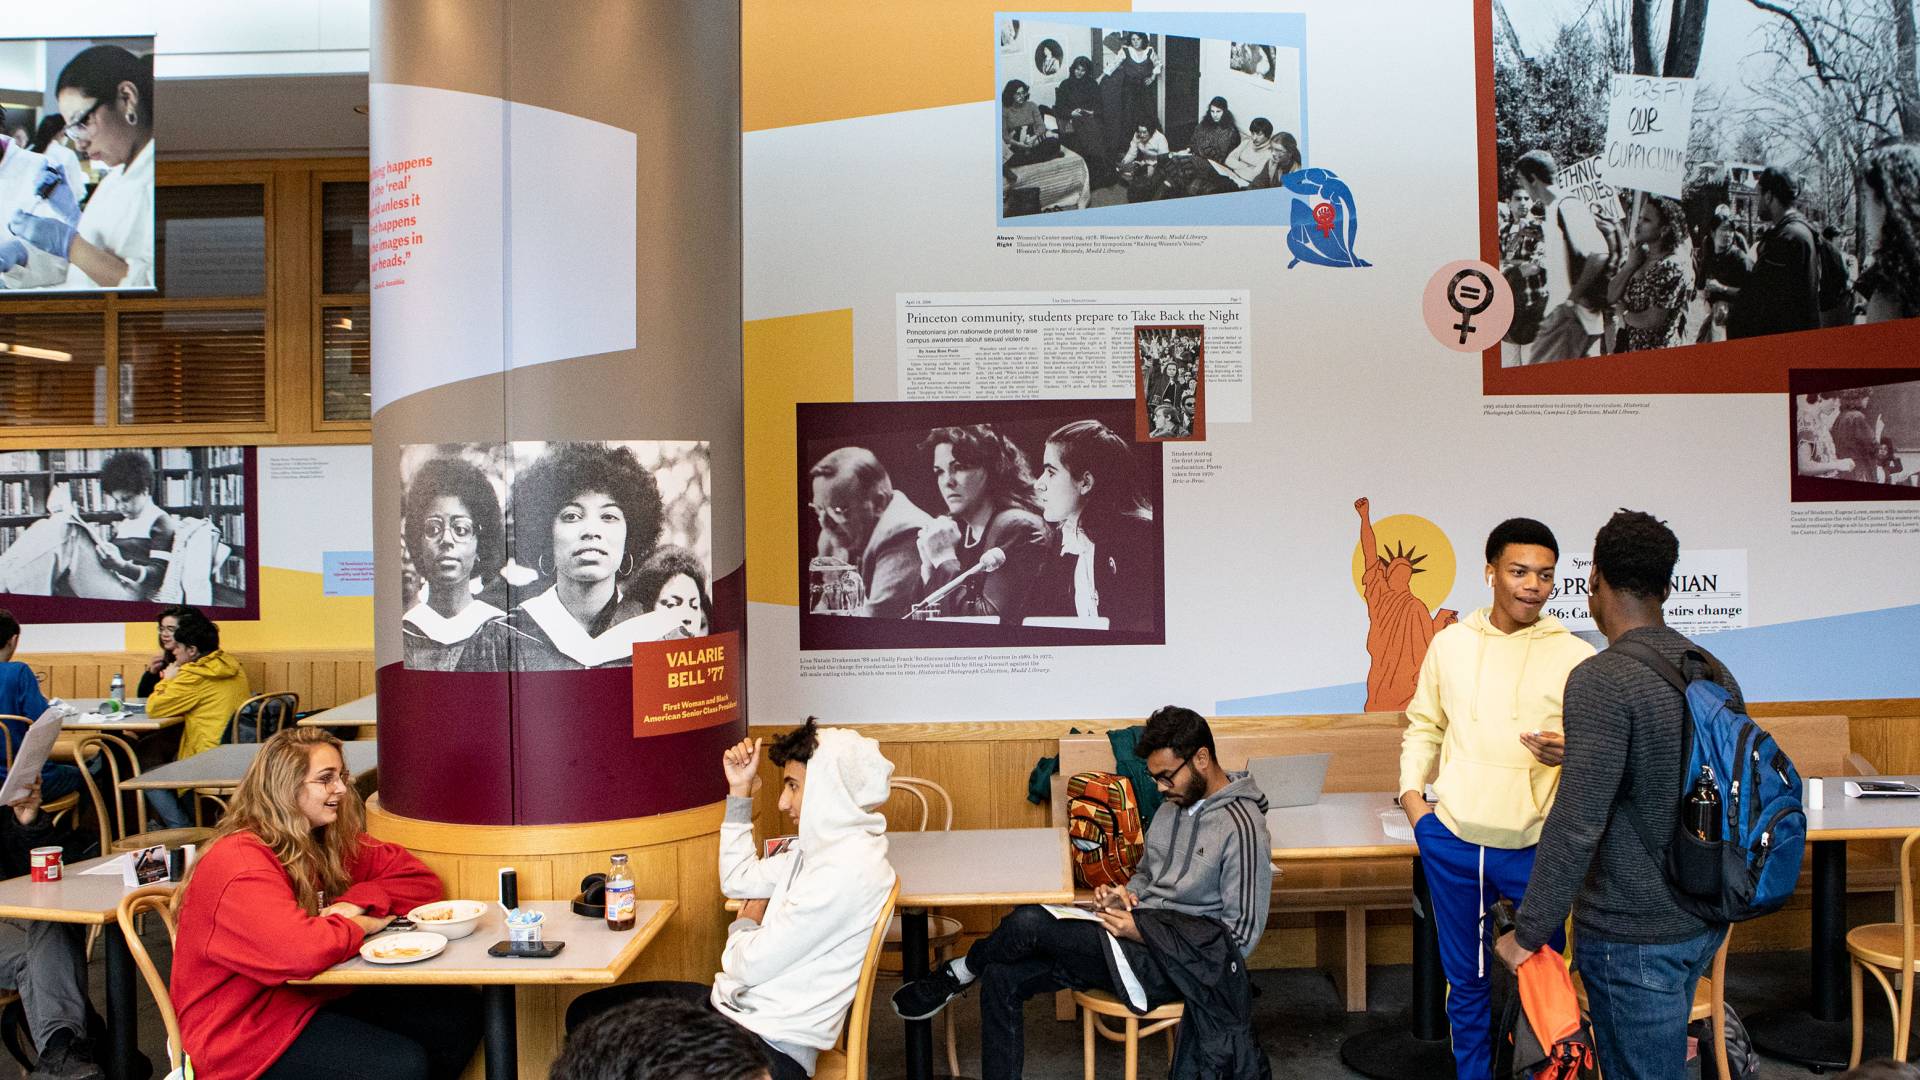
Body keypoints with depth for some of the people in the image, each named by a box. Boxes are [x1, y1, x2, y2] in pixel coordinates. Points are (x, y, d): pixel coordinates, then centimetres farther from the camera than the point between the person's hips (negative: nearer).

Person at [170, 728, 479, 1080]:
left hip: (311, 1000, 8)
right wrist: (361, 924, -15)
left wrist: (357, 902, -13)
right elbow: (302, 951, -36)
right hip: (248, 1034, -8)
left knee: (457, 1013, -6)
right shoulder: (238, 862, -21)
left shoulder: (329, 843, 4)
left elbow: (419, 878, 6)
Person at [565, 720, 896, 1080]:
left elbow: (751, 965, -20)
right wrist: (741, 791, 11)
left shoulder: (846, 870, -24)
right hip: (734, 1004, 10)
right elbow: (739, 881, 18)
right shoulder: (821, 845, 7)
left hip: (770, 1047, -10)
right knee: (585, 1011, 10)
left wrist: (745, 925, 3)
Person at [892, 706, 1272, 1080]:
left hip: (1169, 965, -9)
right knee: (1002, 977, -8)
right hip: (1135, 937, 9)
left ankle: (957, 974, 9)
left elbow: (1242, 937, -17)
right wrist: (1124, 895, 1)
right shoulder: (1173, 807, 10)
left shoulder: (1243, 828, -17)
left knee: (1028, 923, -21)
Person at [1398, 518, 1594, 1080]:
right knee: (1464, 978, 16)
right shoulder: (1451, 643, 4)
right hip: (1451, 839, 2)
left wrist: (1570, 752, -22)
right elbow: (1423, 725, 13)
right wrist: (1411, 795, 3)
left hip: (1536, 845, -2)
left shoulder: (1576, 657, -3)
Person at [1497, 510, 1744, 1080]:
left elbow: (1577, 823, -25)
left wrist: (1528, 932, -17)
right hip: (1703, 921, 8)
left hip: (1634, 934, -8)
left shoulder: (1602, 681, -21)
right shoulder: (1715, 672, 4)